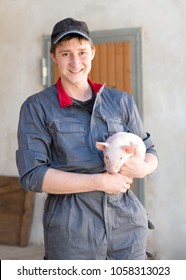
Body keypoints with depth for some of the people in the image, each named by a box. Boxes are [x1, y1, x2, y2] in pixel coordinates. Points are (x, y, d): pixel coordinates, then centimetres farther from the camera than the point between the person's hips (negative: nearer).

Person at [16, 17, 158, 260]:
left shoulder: (121, 101, 8)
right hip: (72, 231, -2)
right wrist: (100, 181, -15)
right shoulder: (37, 108, -1)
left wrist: (143, 168, -12)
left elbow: (150, 153, 13)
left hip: (128, 224, 3)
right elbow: (31, 175, -9)